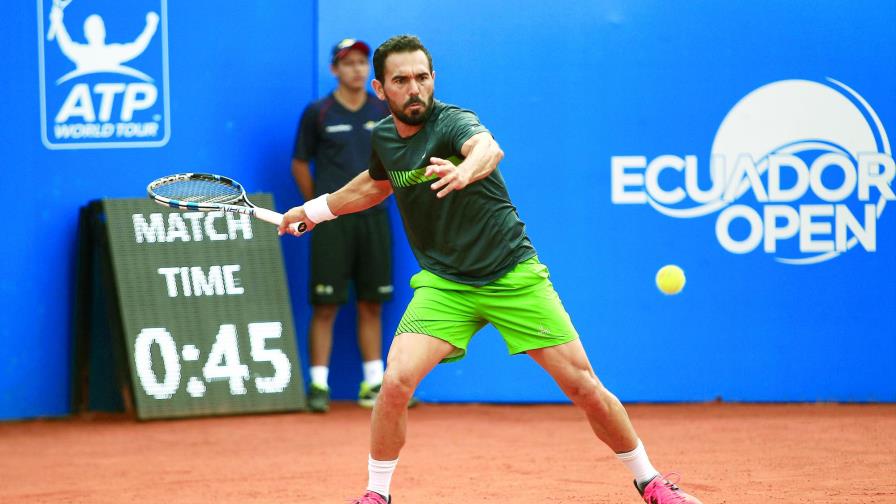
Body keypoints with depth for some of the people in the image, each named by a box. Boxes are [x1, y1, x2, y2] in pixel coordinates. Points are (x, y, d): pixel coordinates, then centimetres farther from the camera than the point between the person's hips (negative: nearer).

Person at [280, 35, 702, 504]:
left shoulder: (452, 121, -16)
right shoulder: (383, 137, 2)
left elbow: (489, 148, -42)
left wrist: (465, 170, -65)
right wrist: (313, 210, 33)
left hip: (512, 276, -4)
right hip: (444, 284, 4)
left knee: (585, 386, -5)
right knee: (397, 380, -20)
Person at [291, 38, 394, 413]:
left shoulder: (384, 112, 7)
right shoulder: (317, 114, -1)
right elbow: (300, 164, 7)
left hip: (373, 217, 3)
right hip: (331, 223, -3)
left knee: (371, 305, 6)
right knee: (325, 306, -4)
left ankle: (373, 385, 11)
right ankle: (319, 385, -1)